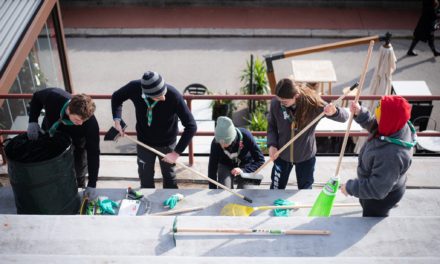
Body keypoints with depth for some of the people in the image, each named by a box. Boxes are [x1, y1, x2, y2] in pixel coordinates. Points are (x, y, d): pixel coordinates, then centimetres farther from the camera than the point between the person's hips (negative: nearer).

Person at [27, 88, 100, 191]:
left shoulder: (91, 124, -41)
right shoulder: (52, 96, -38)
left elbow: (93, 153, -33)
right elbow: (36, 98, -13)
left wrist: (91, 185, -33)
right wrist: (33, 121, -26)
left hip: (75, 146, -2)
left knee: (79, 174, 12)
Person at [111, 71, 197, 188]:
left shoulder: (174, 95, -34)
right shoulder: (134, 87, -26)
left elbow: (191, 126, -29)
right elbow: (116, 97, -2)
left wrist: (177, 152, -31)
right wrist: (117, 120, -17)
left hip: (167, 144, -2)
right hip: (144, 142, 2)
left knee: (170, 180, 18)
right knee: (146, 182, 18)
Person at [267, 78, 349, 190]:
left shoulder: (312, 103, -27)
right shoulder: (275, 103, -20)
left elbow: (344, 116, -23)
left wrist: (334, 112, -47)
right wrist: (272, 144, -16)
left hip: (306, 156, -1)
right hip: (282, 155, 1)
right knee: (276, 189, 19)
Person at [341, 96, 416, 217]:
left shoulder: (391, 155, -46)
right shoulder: (397, 126, -22)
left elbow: (377, 190, -36)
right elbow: (372, 125, 1)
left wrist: (350, 187, -24)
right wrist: (360, 113, -17)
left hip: (383, 197, -8)